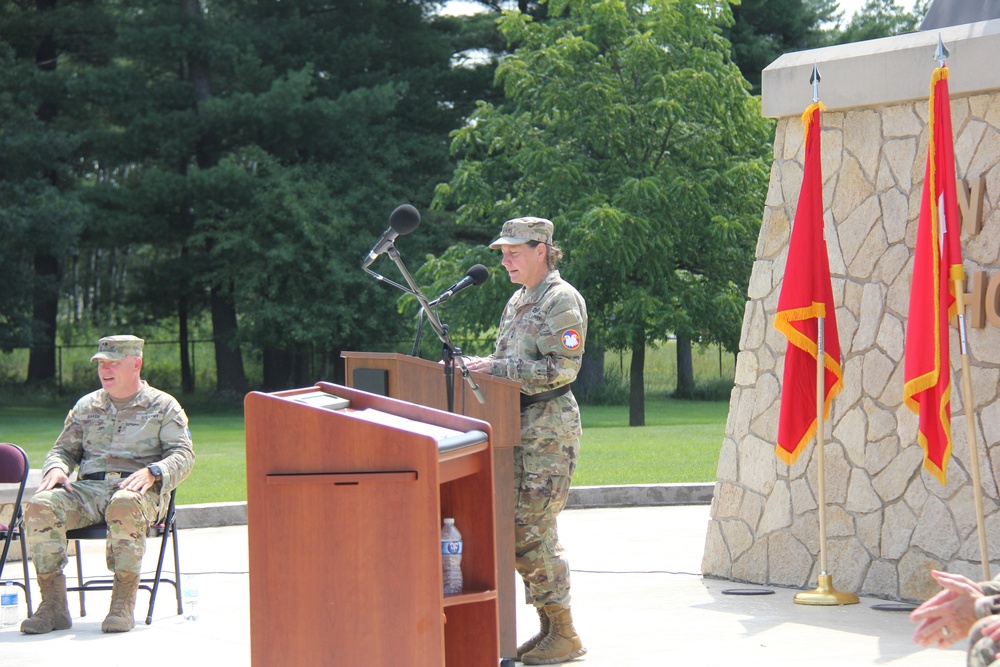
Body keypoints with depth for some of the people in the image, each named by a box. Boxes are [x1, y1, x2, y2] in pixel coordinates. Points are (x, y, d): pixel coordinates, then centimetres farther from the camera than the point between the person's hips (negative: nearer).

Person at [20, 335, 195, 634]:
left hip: (136, 490, -4)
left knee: (124, 506, -42)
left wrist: (152, 472, -18)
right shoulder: (86, 406, 24)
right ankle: (53, 604, -26)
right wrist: (55, 469, 0)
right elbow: (63, 449, 26)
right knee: (40, 506, -28)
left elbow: (183, 455, 3)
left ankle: (123, 604, -35)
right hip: (88, 488, 4)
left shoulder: (163, 405, 12)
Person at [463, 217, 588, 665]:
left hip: (550, 426, -9)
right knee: (519, 530, 8)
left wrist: (495, 369, -19)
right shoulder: (519, 300, 17)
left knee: (533, 531, -11)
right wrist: (480, 367, 4)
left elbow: (562, 368, -19)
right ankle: (547, 627, 15)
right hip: (518, 425, 9)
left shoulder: (561, 300, -10)